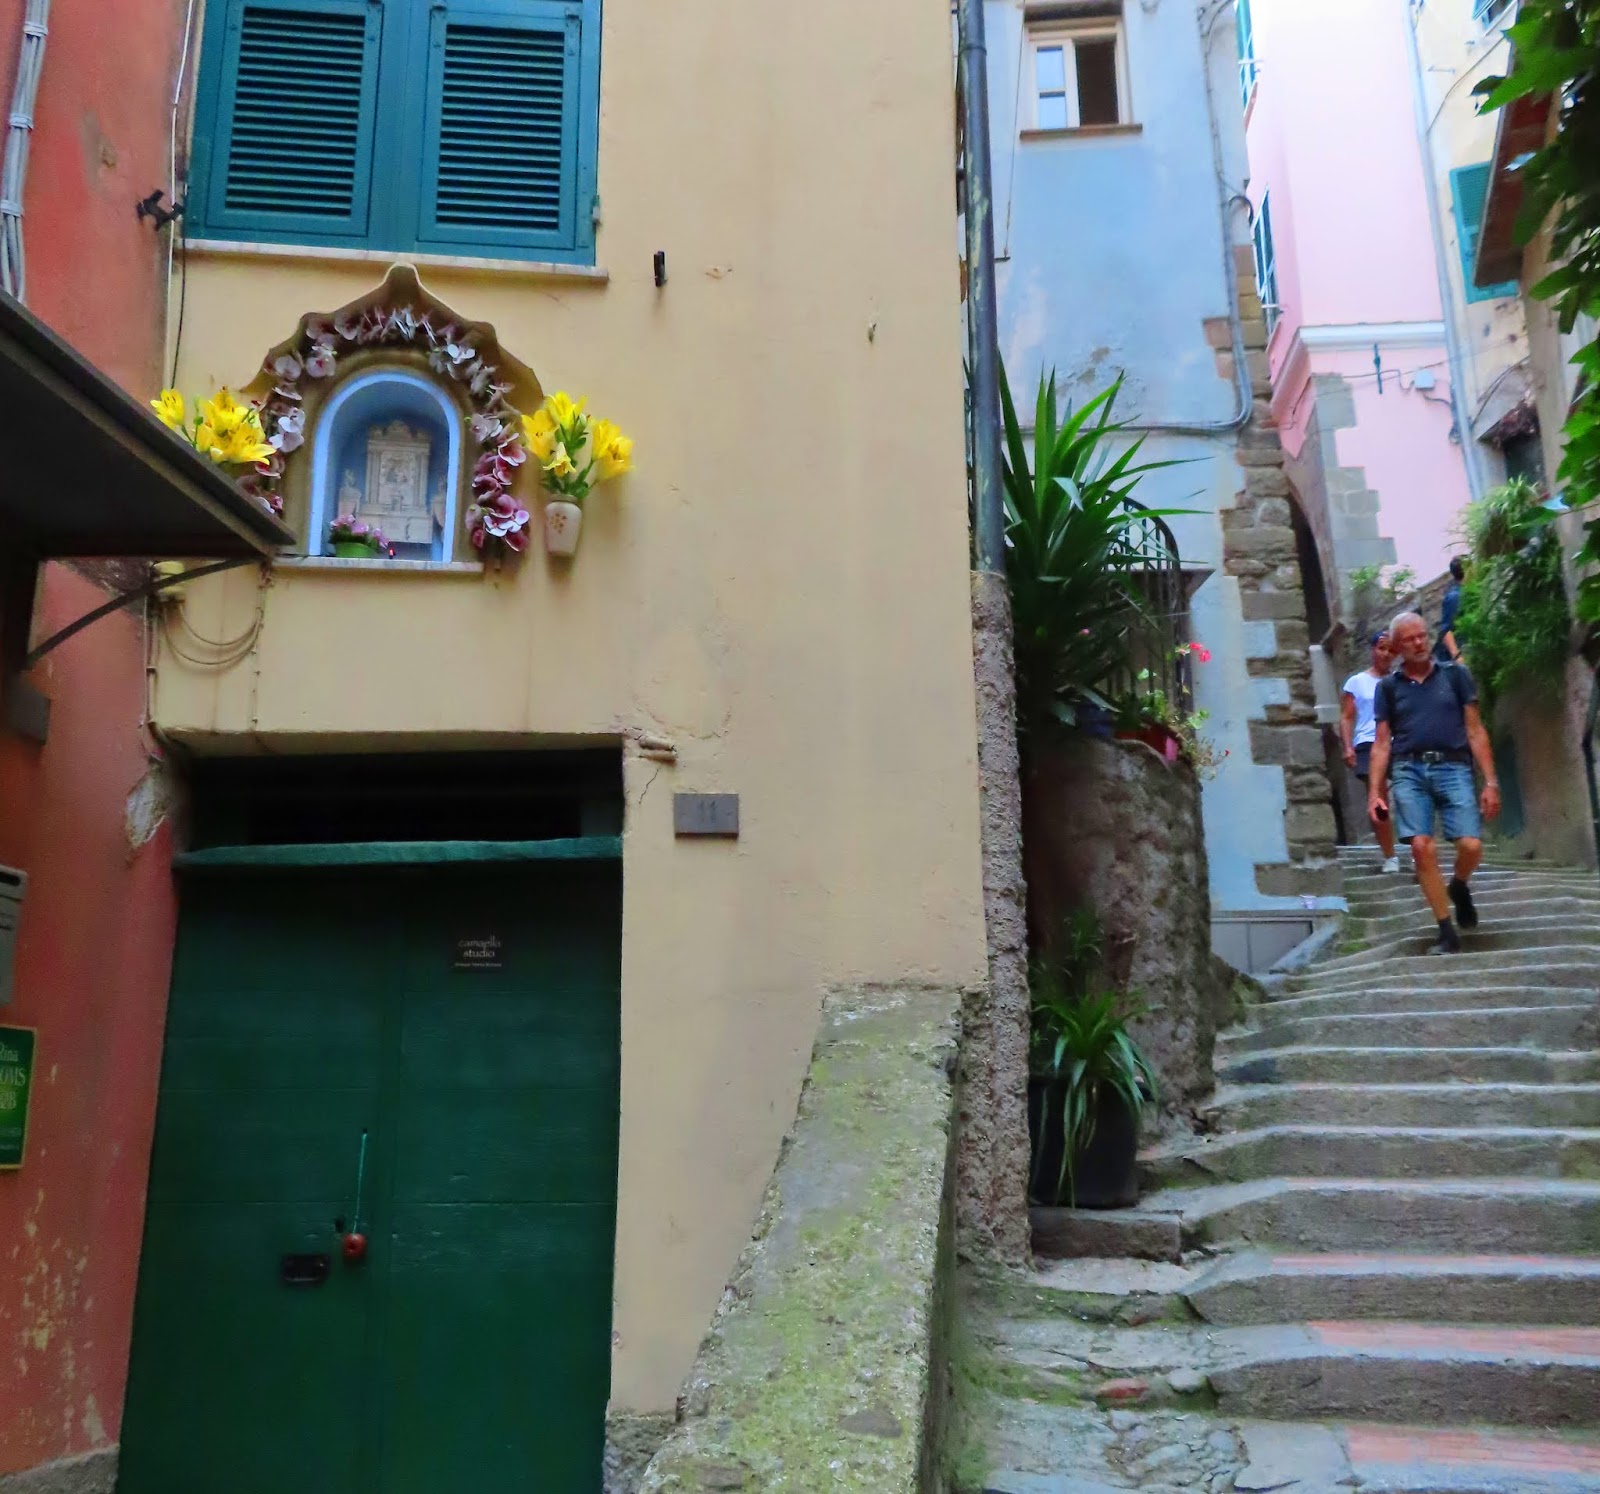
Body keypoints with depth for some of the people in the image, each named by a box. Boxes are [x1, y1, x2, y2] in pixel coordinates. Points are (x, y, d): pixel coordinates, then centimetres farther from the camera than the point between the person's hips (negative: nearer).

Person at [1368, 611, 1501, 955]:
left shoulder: (1455, 675, 13)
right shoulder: (1388, 687, 15)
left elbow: (1475, 731, 10)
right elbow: (1382, 744, 14)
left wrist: (1490, 782, 3)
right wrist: (1374, 791, 5)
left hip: (1452, 767, 0)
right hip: (1409, 771, 1)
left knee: (1471, 845, -16)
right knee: (1422, 847, -14)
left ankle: (1459, 887, 20)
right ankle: (1448, 934, -3)